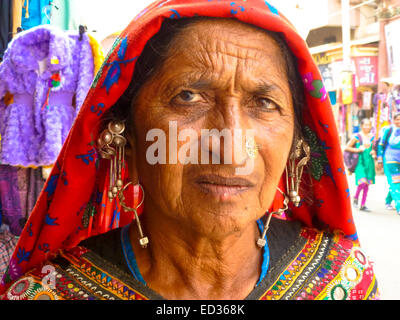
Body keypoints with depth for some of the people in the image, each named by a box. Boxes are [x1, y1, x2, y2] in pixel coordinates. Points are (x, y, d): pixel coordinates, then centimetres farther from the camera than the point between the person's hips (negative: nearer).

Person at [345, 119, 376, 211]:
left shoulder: (372, 137, 10)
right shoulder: (357, 136, -5)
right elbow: (347, 148, -3)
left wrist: (374, 153, 2)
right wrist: (358, 150, -13)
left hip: (369, 163, 5)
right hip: (360, 162, -5)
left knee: (367, 184, 5)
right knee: (362, 182, -19)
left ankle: (363, 205, 15)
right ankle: (356, 197, 11)